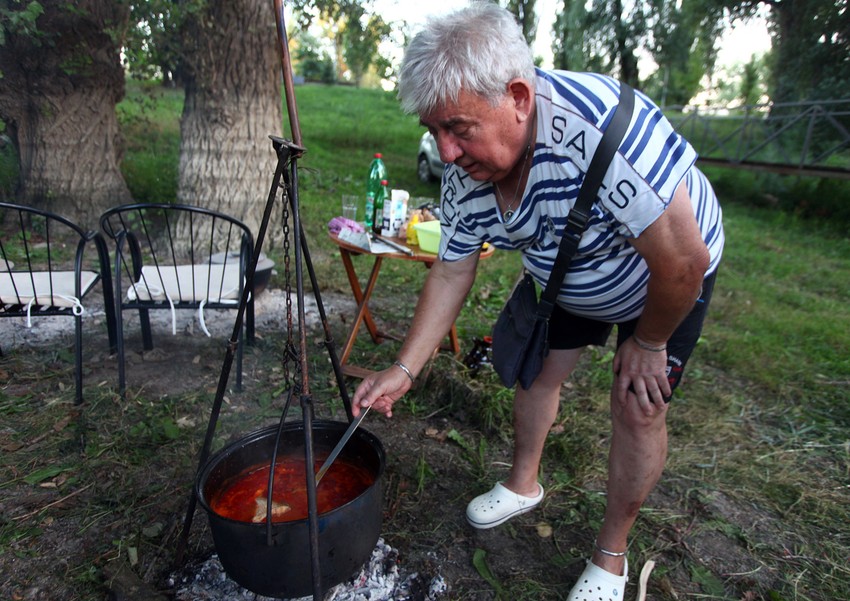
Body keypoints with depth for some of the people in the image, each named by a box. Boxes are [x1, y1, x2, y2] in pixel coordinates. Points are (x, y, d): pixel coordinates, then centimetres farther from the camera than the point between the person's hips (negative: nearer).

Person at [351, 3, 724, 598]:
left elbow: (684, 259, -35)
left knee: (639, 409, -4)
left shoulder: (602, 126, -41)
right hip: (567, 278, 5)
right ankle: (523, 485, 36)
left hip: (666, 280, -5)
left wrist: (648, 342, -18)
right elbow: (450, 272, -10)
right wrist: (404, 370, -14)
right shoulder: (465, 173, -20)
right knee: (537, 371, 9)